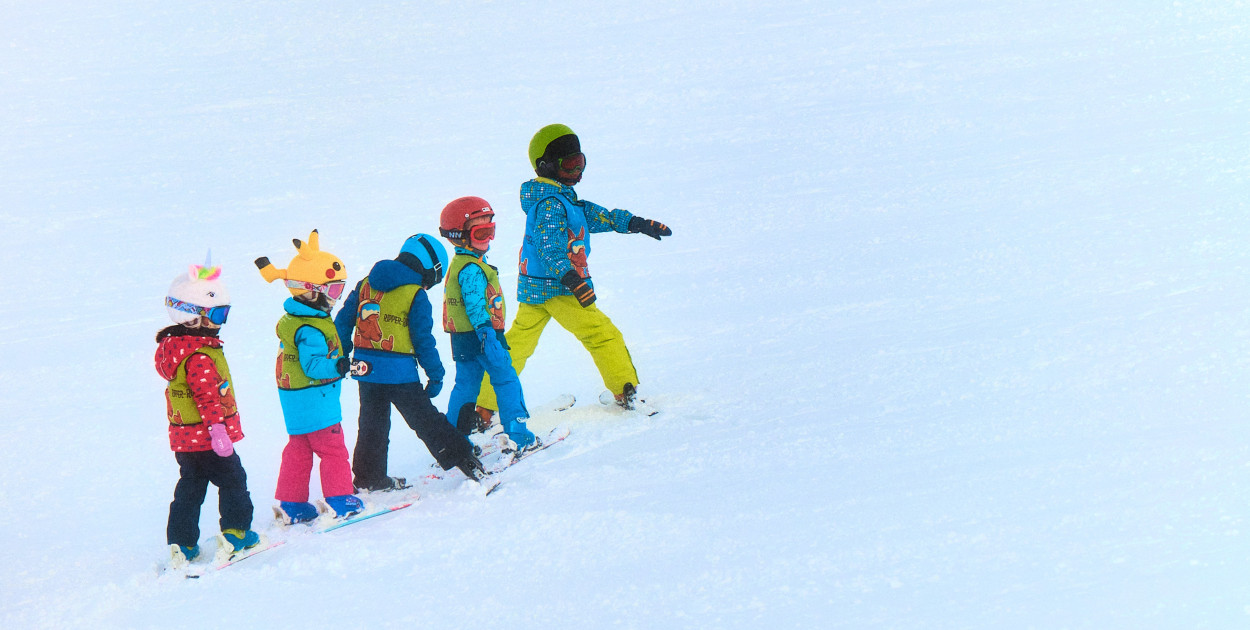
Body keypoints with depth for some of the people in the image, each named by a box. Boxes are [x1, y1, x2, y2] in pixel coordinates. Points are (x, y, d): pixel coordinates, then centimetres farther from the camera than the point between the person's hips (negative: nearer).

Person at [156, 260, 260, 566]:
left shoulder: (174, 345, 10)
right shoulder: (200, 357, -22)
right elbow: (207, 397, -25)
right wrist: (218, 430, -24)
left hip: (183, 437, 9)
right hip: (206, 437, -9)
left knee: (190, 486, 13)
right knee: (232, 480, 5)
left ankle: (182, 544, 13)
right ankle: (236, 533, 9)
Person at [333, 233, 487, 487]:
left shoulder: (366, 284, 10)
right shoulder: (416, 296, -9)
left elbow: (343, 319, 12)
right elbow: (423, 340, -8)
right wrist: (435, 375, 0)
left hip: (365, 368, 5)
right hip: (399, 372, -5)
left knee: (373, 423, 16)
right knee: (425, 420, 2)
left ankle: (368, 476, 20)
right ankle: (461, 458, 4)